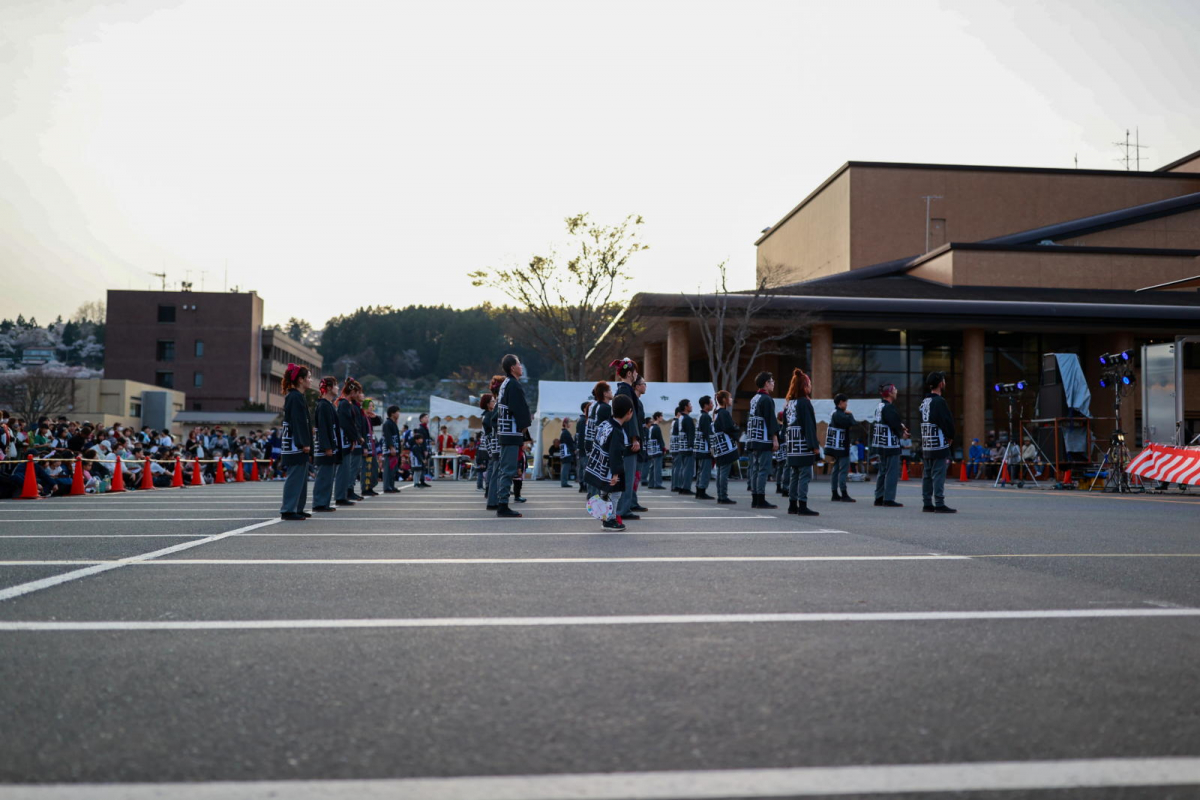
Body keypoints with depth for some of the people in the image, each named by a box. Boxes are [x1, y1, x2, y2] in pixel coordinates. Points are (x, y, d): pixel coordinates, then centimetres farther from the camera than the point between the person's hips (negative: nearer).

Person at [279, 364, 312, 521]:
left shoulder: (295, 396, 17)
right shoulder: (296, 397, -14)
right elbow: (298, 422, -20)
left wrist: (306, 443, 19)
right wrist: (304, 443, -21)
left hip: (297, 445, 11)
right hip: (295, 445, -11)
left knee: (301, 477, 14)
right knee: (295, 477, -8)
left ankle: (298, 509, 20)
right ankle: (288, 510, -5)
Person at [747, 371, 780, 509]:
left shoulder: (753, 399, 16)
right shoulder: (766, 399, -11)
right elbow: (771, 420, -15)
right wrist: (775, 438, -14)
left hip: (753, 440, 9)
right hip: (764, 441, -9)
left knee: (754, 470, 9)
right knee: (764, 470, -7)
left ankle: (755, 500, 11)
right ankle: (761, 500, -8)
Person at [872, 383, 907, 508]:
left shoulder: (879, 407, 13)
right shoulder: (889, 407, -17)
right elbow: (894, 424, -20)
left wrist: (900, 427, 5)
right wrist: (901, 433, -2)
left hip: (880, 444, 10)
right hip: (890, 445, -10)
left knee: (883, 471, 17)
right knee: (892, 472, -6)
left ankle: (879, 497, 22)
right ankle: (889, 499, -7)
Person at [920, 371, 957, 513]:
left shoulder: (924, 402, 13)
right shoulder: (939, 401, -15)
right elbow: (948, 421, -17)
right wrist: (950, 437, 2)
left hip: (926, 445, 9)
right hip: (939, 444, -9)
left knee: (927, 474, 12)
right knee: (938, 475, -8)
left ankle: (927, 503, 16)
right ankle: (939, 504, -9)